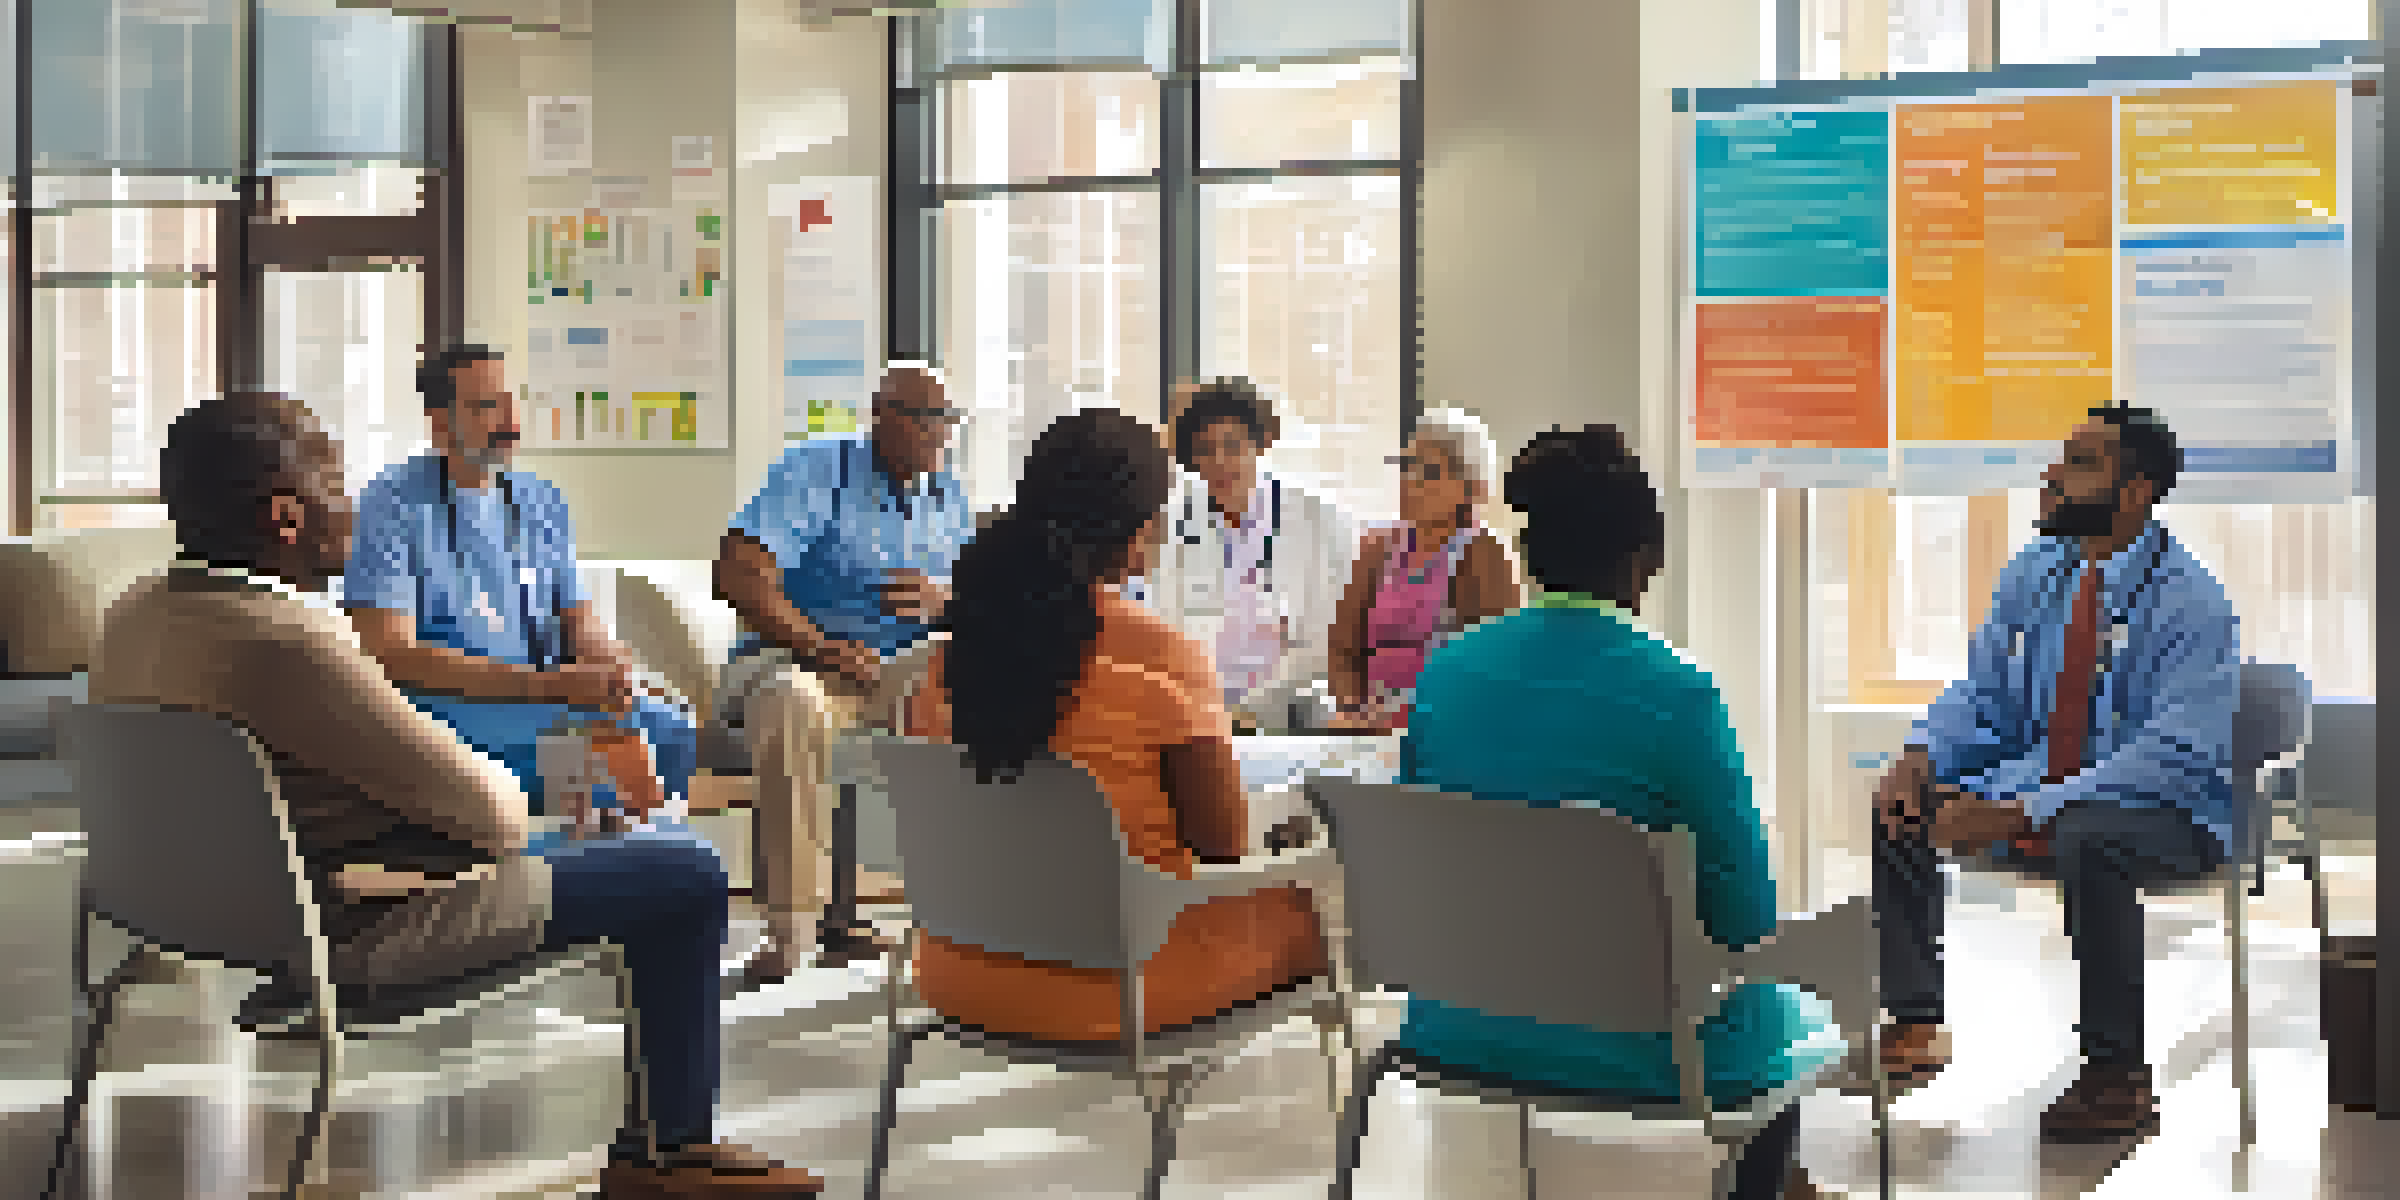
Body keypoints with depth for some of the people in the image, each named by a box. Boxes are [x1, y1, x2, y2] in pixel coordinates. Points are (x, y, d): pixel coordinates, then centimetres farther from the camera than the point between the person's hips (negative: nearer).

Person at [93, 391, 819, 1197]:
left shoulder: (140, 617, 1)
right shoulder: (287, 639, -28)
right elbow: (486, 812, -23)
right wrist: (507, 789, 1)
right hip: (352, 941, -10)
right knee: (686, 875, -2)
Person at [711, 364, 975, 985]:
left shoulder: (949, 497, 15)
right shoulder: (816, 471, -5)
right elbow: (738, 573, -18)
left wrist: (940, 599, -10)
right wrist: (817, 647, -27)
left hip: (894, 672, 6)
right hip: (786, 660, -5)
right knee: (794, 703, -41)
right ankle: (790, 932, -39)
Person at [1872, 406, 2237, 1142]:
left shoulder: (2190, 602, -16)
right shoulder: (2034, 575, 5)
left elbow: (2177, 753, -26)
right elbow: (1981, 695, 11)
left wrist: (2023, 812, -33)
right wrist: (1920, 758, -13)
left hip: (2167, 811, -7)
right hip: (2036, 783, 7)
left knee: (2091, 844, -39)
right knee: (1901, 808, -11)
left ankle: (2120, 1078, -24)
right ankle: (1915, 1025, -2)